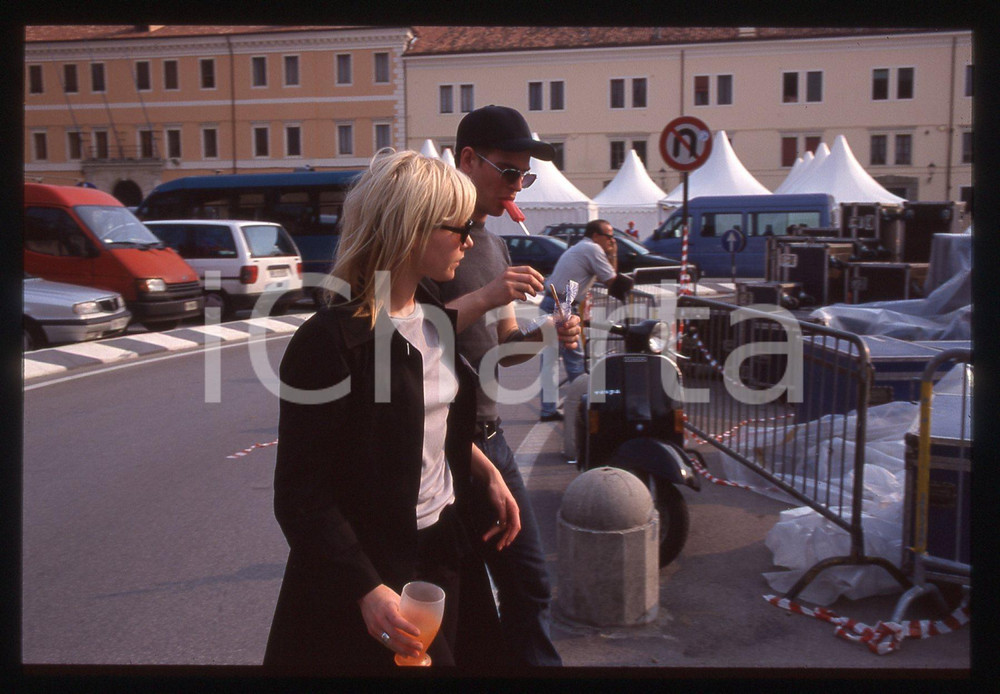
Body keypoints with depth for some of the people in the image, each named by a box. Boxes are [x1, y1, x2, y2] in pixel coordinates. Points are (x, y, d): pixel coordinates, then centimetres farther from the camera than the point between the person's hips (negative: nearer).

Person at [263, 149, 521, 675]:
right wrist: (369, 591, -25)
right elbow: (301, 496, -21)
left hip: (445, 555, 8)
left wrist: (487, 474, 5)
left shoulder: (436, 321, 5)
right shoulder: (330, 342, -21)